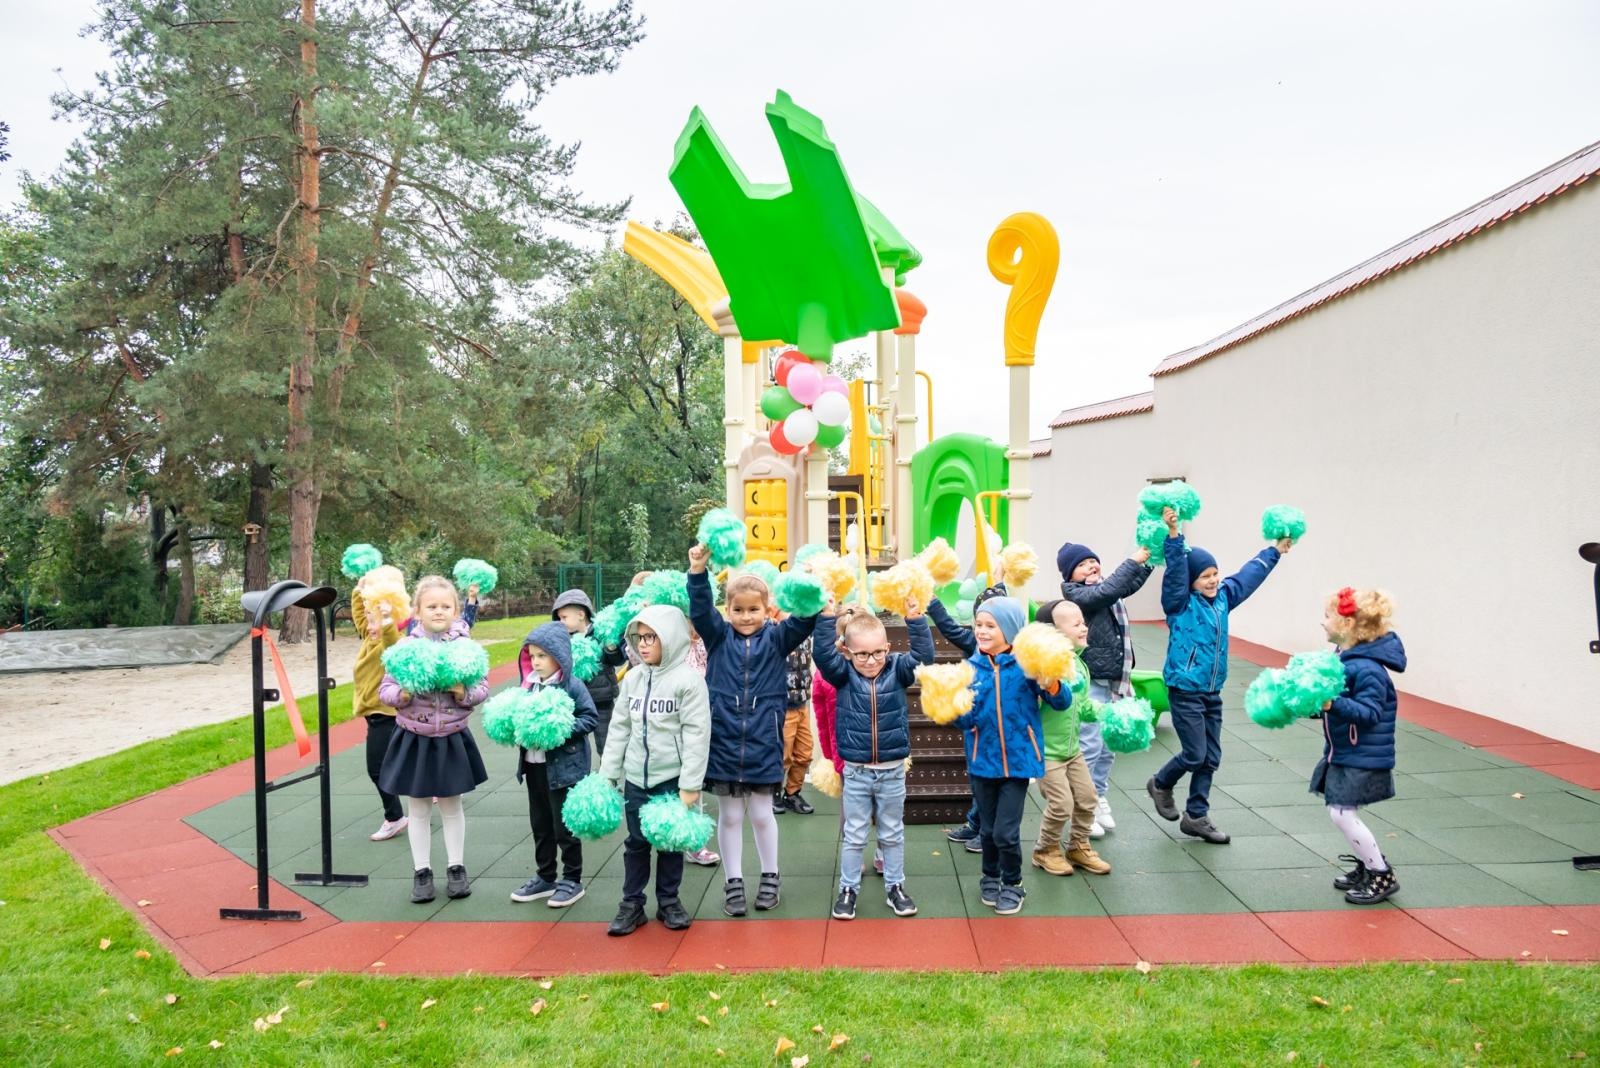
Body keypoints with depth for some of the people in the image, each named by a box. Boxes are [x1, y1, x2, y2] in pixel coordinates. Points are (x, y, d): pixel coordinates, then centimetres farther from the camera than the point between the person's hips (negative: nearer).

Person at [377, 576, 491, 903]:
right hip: (414, 739, 0)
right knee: (418, 808, 10)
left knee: (451, 806, 13)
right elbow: (385, 690, -4)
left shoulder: (466, 646, -6)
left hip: (452, 738, 0)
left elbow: (482, 688, -4)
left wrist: (464, 693, -24)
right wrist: (402, 695, -25)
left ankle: (456, 868, 25)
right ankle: (422, 871, 22)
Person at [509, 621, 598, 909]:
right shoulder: (529, 683, 4)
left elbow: (590, 718, -14)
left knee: (565, 826, 5)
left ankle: (572, 880, 19)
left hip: (563, 766, -7)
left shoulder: (572, 686, -15)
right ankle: (545, 877, 32)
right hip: (533, 765, 7)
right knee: (540, 824, 18)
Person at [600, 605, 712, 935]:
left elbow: (696, 734, -14)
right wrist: (607, 775, 7)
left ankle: (669, 901, 25)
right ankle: (632, 904, 22)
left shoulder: (688, 679, -13)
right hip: (635, 777, 4)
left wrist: (690, 785, -16)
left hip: (672, 778, -4)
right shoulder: (632, 678, 4)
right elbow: (619, 728, 9)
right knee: (636, 842, 11)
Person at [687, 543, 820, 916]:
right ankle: (733, 882, 23)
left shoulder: (776, 638, 1)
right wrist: (698, 571, -31)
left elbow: (804, 620, -13)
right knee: (730, 816, 11)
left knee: (762, 814, 12)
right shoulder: (718, 636, 1)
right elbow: (700, 609, -15)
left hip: (763, 744, 0)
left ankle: (770, 877, 30)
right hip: (723, 742, 0)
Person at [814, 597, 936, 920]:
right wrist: (826, 616, -31)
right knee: (854, 836, 11)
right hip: (856, 771, -1)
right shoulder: (843, 674, -7)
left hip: (892, 771, 1)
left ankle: (895, 887, 29)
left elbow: (924, 655, -17)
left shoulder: (897, 670, -5)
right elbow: (823, 653, -22)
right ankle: (848, 889, 23)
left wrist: (915, 618, -28)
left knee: (892, 834, 16)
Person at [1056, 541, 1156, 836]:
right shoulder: (1075, 594, -12)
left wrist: (1148, 560, 0)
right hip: (1090, 684, -8)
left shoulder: (1104, 587, 11)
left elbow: (1129, 584, 15)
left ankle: (1099, 800, 27)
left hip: (1113, 682, 8)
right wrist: (1133, 561, -22)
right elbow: (1107, 591, -26)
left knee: (1108, 747, 14)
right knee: (1090, 747, -6)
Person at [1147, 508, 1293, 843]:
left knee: (1211, 758, 8)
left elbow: (1249, 575, 18)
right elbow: (1176, 570, -25)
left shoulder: (1223, 598, 7)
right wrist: (1172, 534, -38)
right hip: (1185, 691, -7)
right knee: (1195, 755, -5)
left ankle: (1196, 816, 19)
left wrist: (1276, 550, 26)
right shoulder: (1180, 603, -11)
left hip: (1212, 693, 7)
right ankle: (1160, 785, 22)